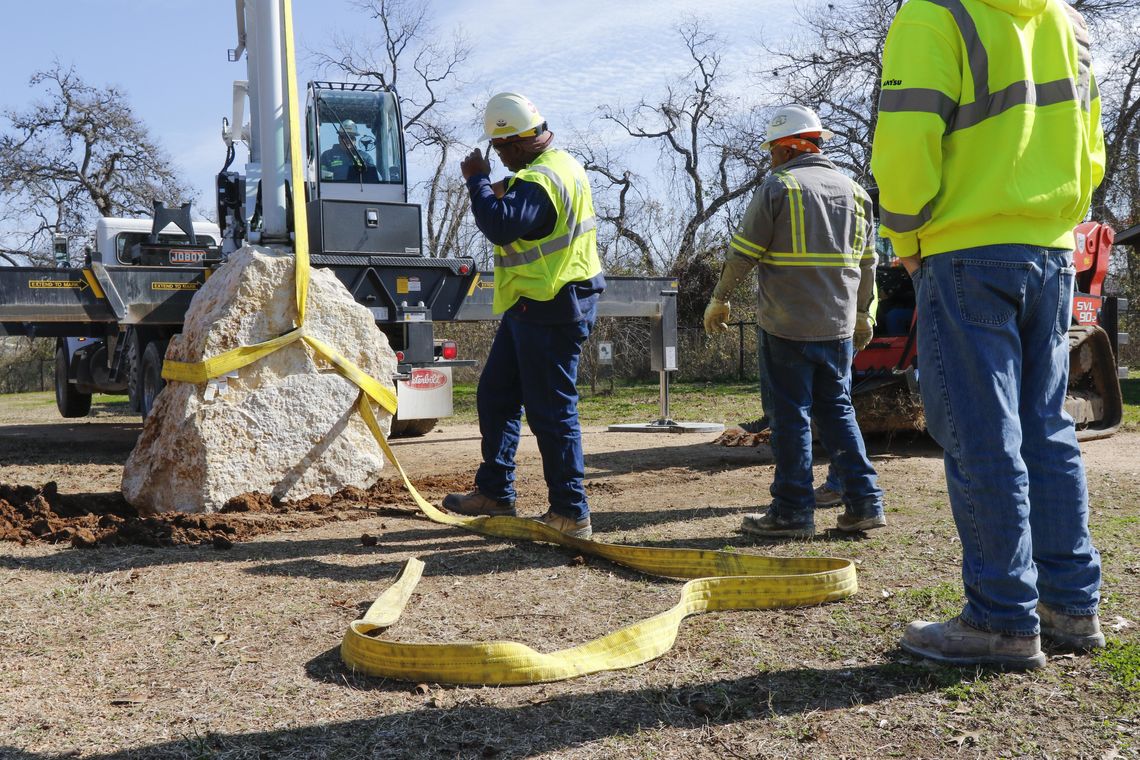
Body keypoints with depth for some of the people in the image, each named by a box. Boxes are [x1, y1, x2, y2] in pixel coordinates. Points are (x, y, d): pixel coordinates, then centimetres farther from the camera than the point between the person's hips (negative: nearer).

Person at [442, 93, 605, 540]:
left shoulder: (540, 180, -20)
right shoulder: (561, 164, 14)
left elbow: (501, 226, -32)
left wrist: (477, 180, -18)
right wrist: (502, 193, 9)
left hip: (547, 312, -11)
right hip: (535, 307, 11)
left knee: (551, 411, -4)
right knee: (494, 395, 16)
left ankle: (571, 514, 6)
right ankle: (495, 493, 25)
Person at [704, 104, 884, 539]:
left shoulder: (777, 186, -7)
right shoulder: (852, 189, 13)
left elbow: (744, 253, -7)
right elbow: (867, 261, 17)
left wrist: (719, 299, 5)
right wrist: (862, 315, 26)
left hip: (787, 325, -6)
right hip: (839, 326, 6)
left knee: (790, 416, 1)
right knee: (838, 410, 15)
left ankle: (793, 511, 5)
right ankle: (864, 503, 13)